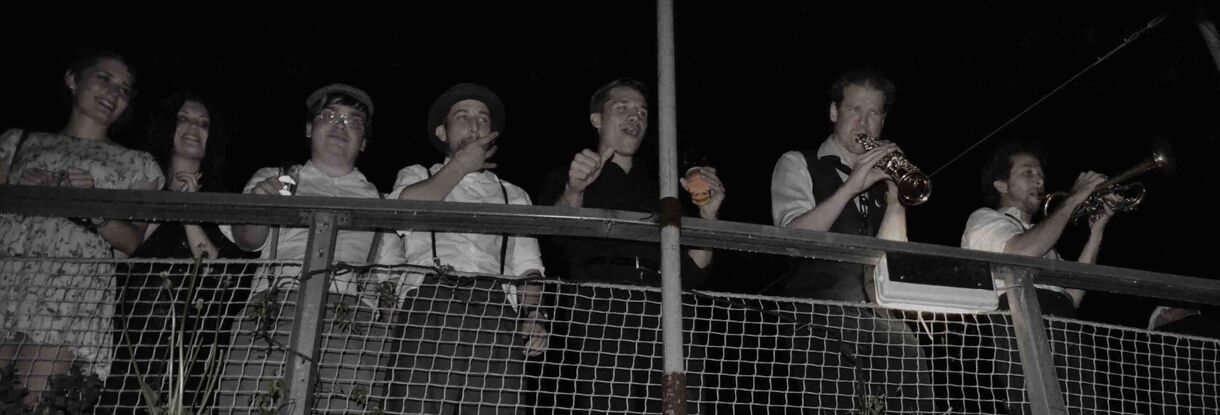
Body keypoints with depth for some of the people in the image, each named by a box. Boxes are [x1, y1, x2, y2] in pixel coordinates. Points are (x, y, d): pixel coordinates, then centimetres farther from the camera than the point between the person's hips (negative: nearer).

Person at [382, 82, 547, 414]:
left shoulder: (513, 196, 31)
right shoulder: (417, 175, 28)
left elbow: (527, 266, 18)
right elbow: (405, 209, 2)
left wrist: (534, 316, -3)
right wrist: (460, 164, 14)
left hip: (496, 308, 1)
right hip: (429, 301, -1)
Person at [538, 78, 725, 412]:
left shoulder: (662, 187, 31)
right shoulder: (566, 180, 22)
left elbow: (692, 272, 23)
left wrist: (707, 216, 8)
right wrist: (573, 190, -21)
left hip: (665, 310, 3)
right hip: (598, 306, -3)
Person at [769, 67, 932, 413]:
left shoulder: (880, 175, 22)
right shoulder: (798, 164, 11)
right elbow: (793, 236, -7)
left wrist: (896, 193, -1)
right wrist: (852, 185, -12)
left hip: (877, 316, 4)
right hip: (818, 315, -4)